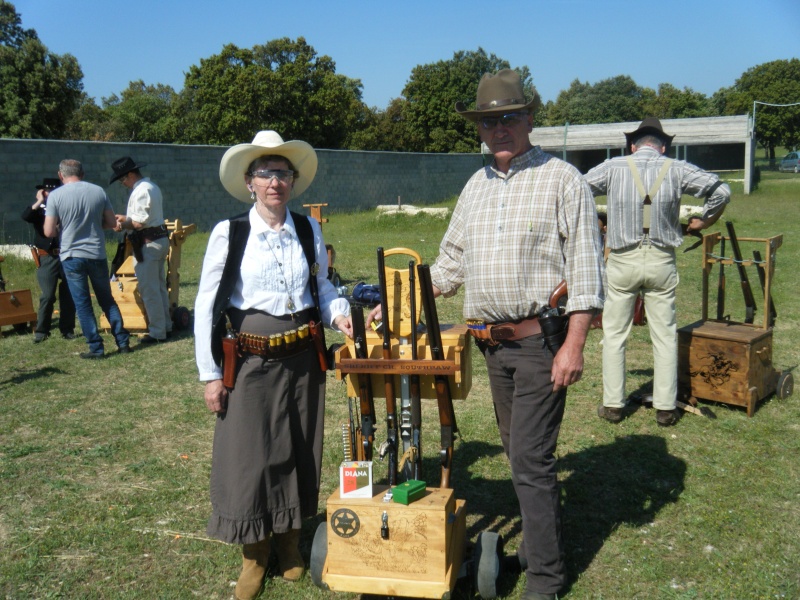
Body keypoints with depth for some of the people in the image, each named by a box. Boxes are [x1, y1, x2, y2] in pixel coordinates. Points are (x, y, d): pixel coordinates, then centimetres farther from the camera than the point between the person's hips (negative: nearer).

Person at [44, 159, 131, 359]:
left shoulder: (55, 196, -8)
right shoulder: (98, 191, 0)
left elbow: (49, 232, -9)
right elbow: (112, 223, 5)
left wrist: (63, 226, 11)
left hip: (72, 256, -3)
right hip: (97, 255, 3)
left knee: (82, 304, 5)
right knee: (107, 300, 15)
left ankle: (96, 348, 6)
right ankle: (123, 341, 15)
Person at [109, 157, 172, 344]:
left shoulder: (141, 191, -17)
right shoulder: (152, 187, 15)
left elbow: (139, 223, -21)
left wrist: (122, 225, -4)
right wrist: (126, 218, 14)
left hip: (148, 243, -10)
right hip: (161, 238, 10)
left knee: (149, 289, -4)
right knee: (159, 286, 17)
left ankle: (157, 332, 1)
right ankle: (165, 326, 25)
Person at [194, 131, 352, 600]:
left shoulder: (309, 230, 3)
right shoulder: (229, 233, -6)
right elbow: (207, 306, -5)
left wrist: (338, 312, -5)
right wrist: (211, 373, -7)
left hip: (303, 359, 3)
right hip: (251, 362, -3)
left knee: (300, 452, 13)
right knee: (249, 456, 4)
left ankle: (291, 543, 35)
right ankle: (254, 555, 25)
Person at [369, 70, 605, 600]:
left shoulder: (562, 180, -6)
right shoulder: (475, 187, 13)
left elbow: (585, 268, -10)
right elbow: (451, 264, 19)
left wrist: (574, 346, -17)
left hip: (540, 339, -6)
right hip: (492, 342, 7)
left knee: (530, 457, -6)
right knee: (520, 450, 16)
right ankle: (545, 536, 34)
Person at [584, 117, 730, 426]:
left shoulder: (614, 167, 0)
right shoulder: (676, 169, 1)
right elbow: (721, 191, 0)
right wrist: (703, 221, 14)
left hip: (622, 261, -1)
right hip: (661, 262, 1)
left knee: (614, 335, 9)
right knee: (665, 336, 9)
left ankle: (613, 405, 13)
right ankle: (665, 408, 15)